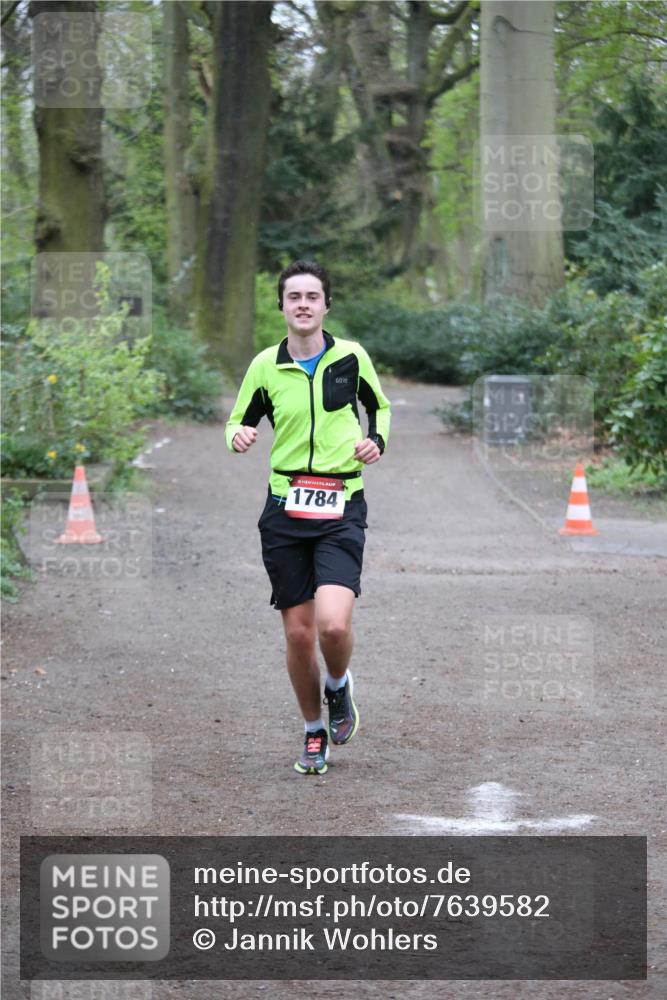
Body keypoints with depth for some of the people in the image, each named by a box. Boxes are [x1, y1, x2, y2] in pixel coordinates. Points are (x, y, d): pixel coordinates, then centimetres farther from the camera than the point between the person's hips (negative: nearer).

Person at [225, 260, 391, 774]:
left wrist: (377, 440, 0)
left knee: (333, 624, -19)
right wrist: (238, 437, -11)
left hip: (342, 508, -2)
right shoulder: (265, 365, 3)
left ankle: (339, 685, 14)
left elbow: (379, 406, 20)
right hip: (285, 508, 2)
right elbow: (238, 423, 12)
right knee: (299, 632, 3)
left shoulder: (351, 357, 2)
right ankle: (314, 731, 24)